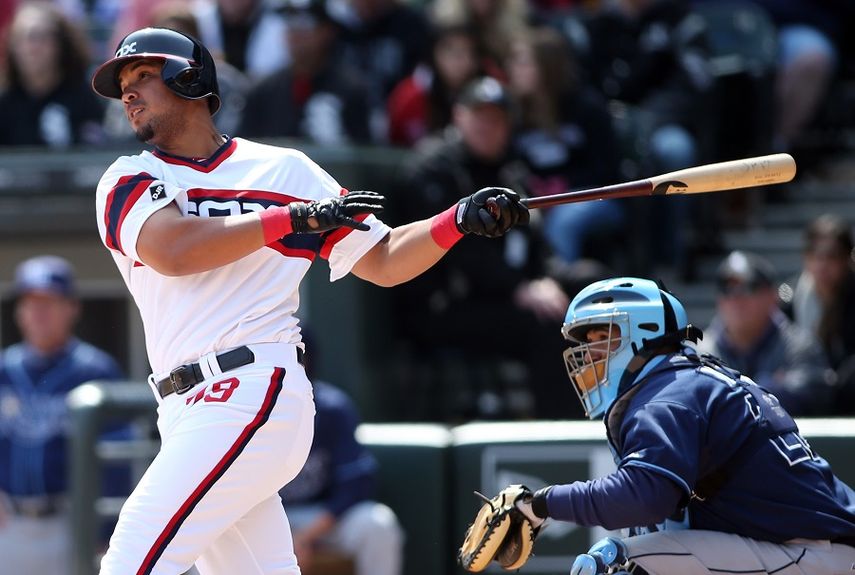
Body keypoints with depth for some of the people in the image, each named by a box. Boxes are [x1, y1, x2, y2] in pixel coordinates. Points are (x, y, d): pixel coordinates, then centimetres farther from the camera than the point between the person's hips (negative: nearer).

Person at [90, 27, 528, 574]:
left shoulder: (284, 169, 10)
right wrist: (292, 218, -13)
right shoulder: (128, 180, 12)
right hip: (188, 409, 4)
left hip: (254, 392, -4)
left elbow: (382, 263, 11)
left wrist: (461, 220, -4)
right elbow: (172, 251, -10)